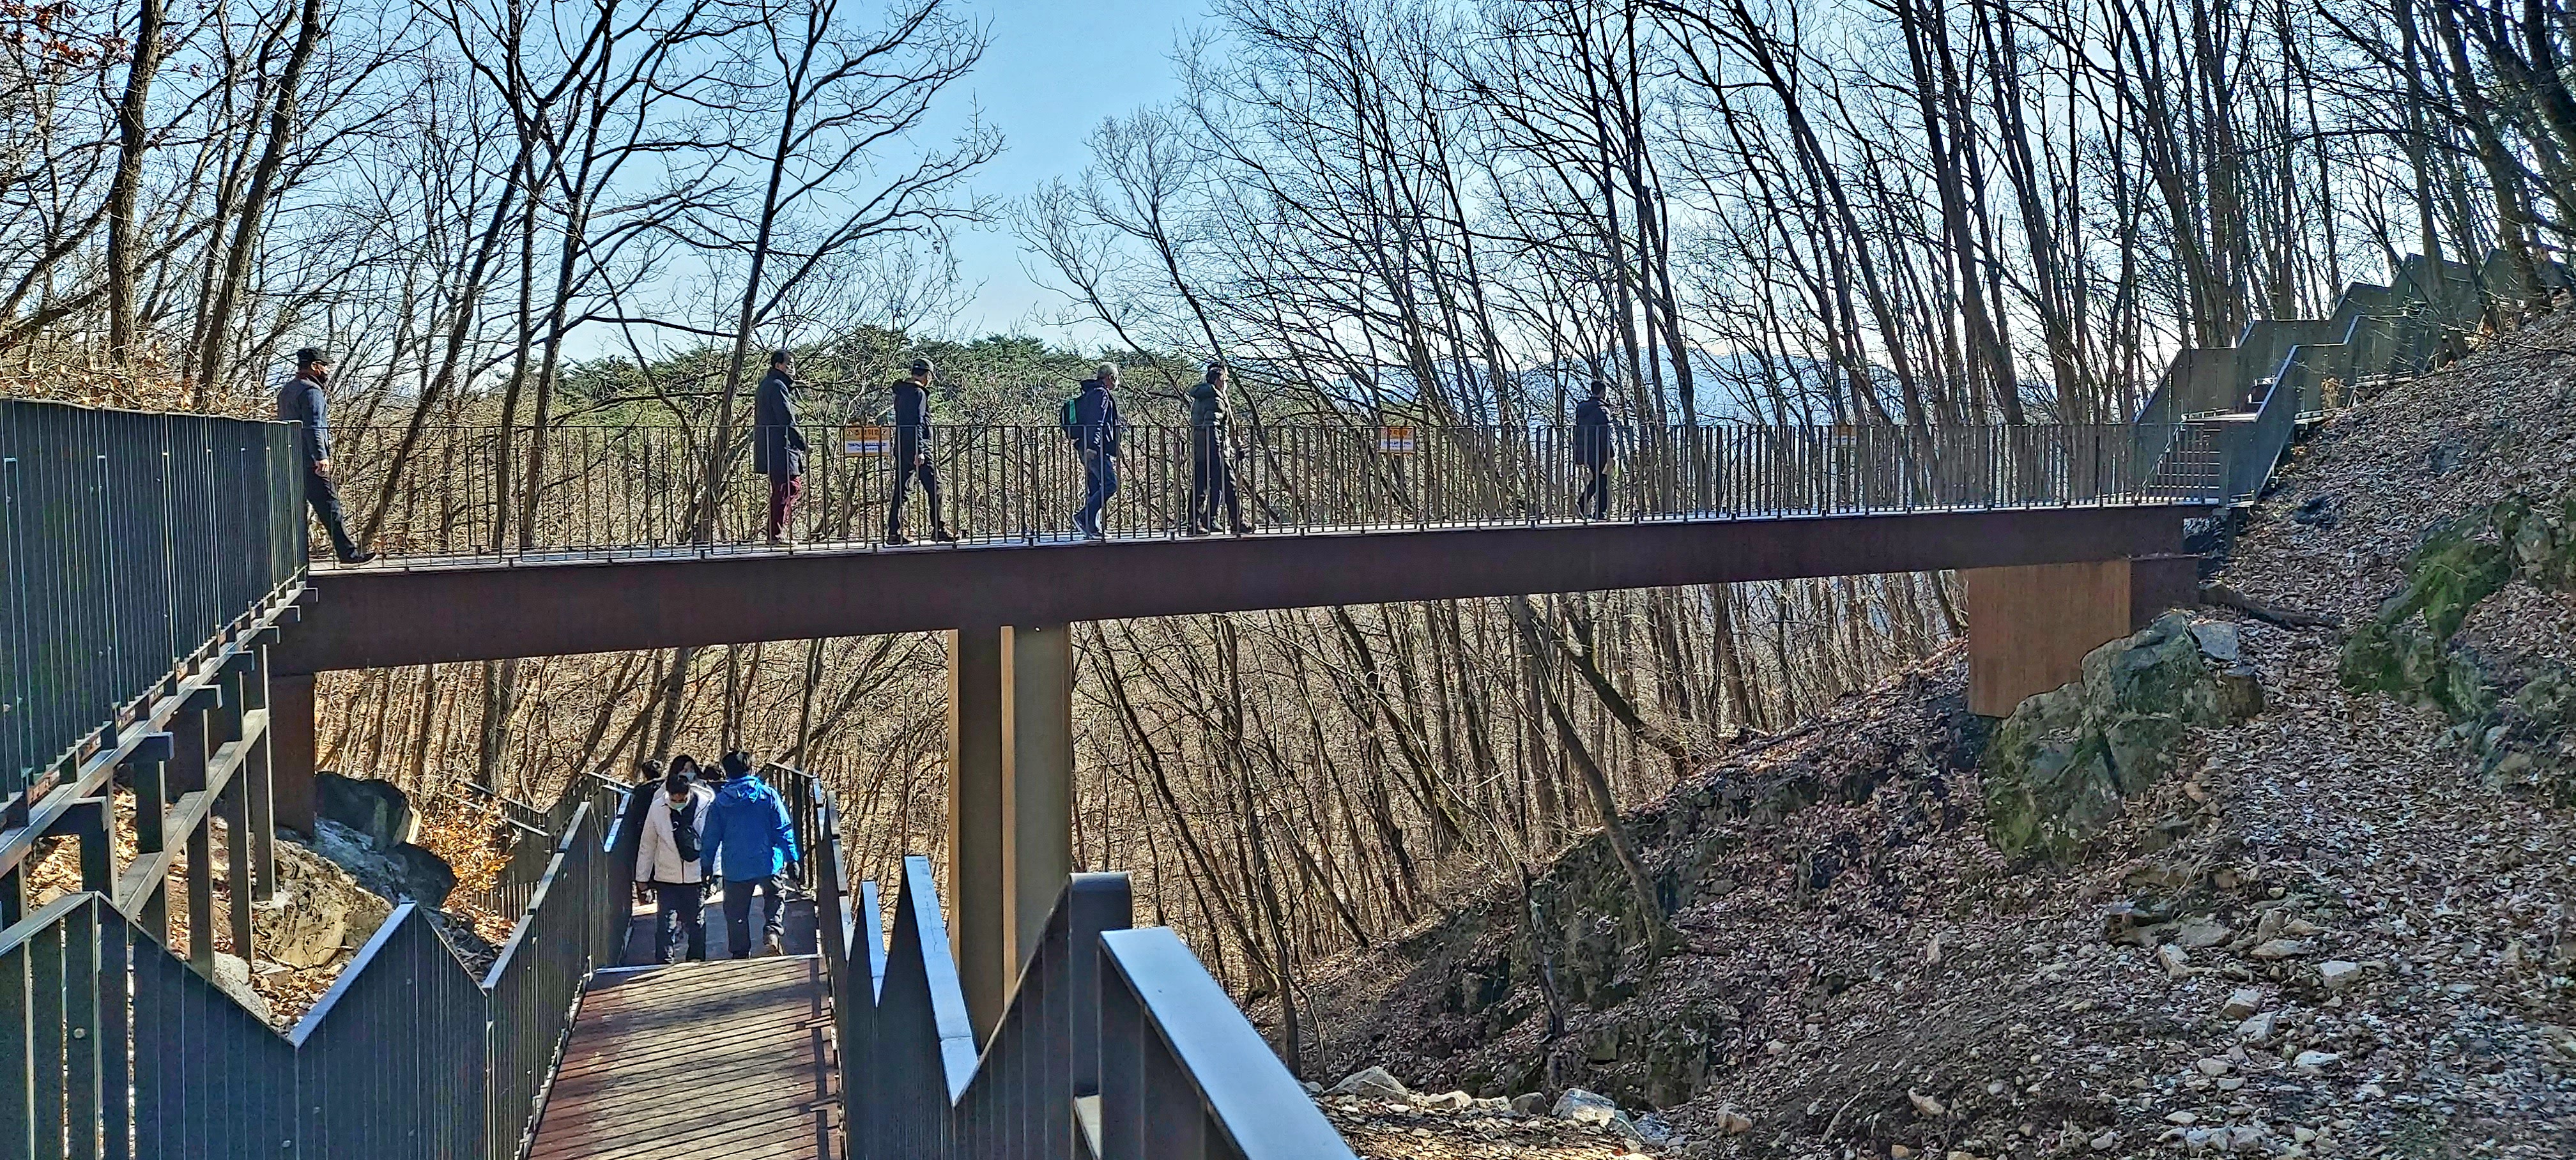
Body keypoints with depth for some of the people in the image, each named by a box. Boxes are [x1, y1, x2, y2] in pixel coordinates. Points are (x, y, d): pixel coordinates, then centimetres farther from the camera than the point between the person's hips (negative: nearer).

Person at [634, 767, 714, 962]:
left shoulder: (706, 805, -10)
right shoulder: (657, 809, -6)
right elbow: (647, 846, 4)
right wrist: (642, 878, 7)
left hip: (696, 876, 0)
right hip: (666, 878, 0)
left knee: (696, 922, 11)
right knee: (666, 922, -3)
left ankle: (696, 962, 25)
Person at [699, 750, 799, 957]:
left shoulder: (720, 801, 0)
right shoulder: (767, 794, -3)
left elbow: (710, 837, 4)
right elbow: (784, 829, -3)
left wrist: (706, 867, 13)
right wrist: (791, 858, 2)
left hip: (735, 868, 1)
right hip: (767, 863, 0)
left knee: (736, 913, 13)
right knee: (775, 901, 19)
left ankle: (740, 954, 15)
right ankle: (773, 932, -7)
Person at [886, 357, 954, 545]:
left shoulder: (900, 393, 17)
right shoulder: (919, 393, -10)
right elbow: (917, 423, -18)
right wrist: (919, 451, -22)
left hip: (901, 449, 9)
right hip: (915, 448, -9)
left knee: (900, 490, 7)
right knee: (934, 487, -2)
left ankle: (894, 533, 5)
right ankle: (939, 529, -1)